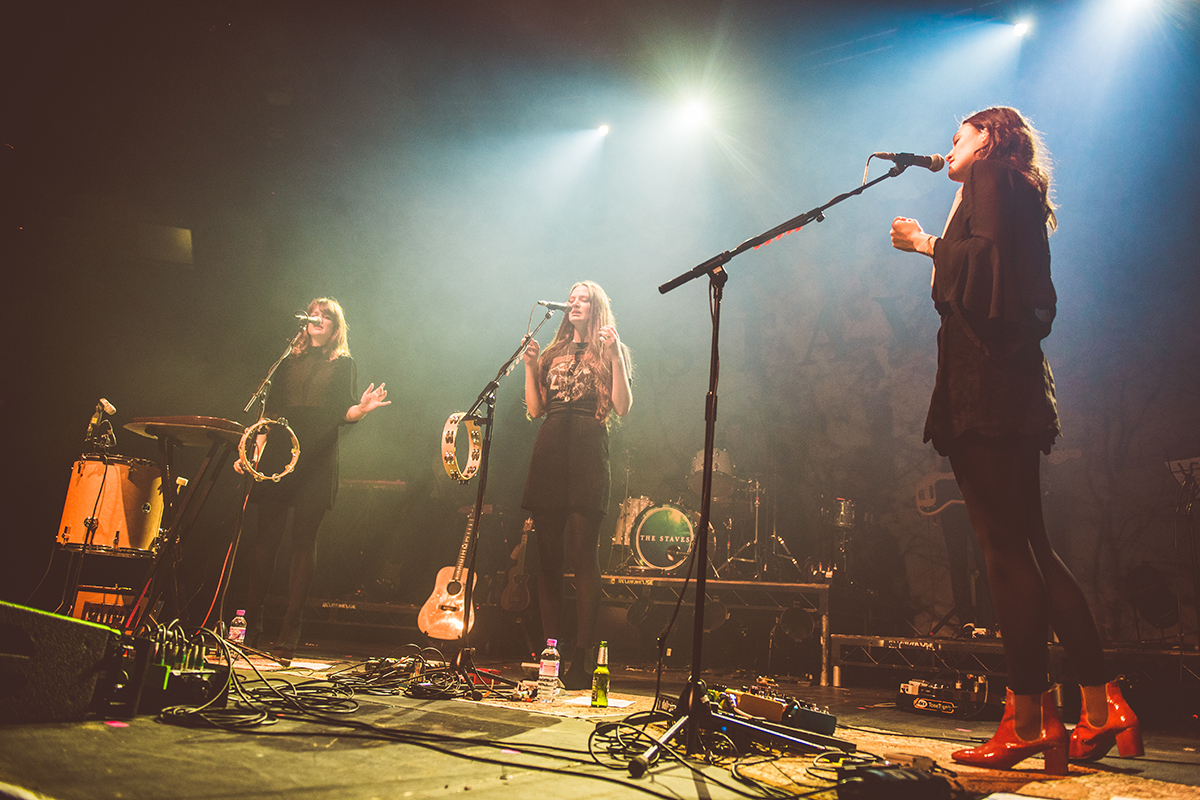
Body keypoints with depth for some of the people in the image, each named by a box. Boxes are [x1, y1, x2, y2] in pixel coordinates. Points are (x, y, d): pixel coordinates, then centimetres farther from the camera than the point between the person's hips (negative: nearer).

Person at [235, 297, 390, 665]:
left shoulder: (343, 364, 11)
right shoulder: (289, 360, 19)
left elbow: (344, 414, 1)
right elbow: (271, 411, 17)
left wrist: (363, 408, -21)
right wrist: (255, 449, 7)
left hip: (317, 461, -2)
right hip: (278, 455, 3)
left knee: (304, 541, -5)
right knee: (266, 537, -1)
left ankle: (289, 634, -2)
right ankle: (251, 624, 8)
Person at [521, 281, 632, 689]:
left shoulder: (610, 352, 11)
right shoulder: (553, 354, 22)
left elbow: (622, 407, -4)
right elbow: (534, 409, 15)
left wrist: (614, 356, -10)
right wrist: (530, 365, 6)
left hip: (588, 456, -4)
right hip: (548, 454, 4)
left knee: (583, 556, -9)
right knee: (548, 556, 2)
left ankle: (581, 660, -7)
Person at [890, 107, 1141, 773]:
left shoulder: (991, 175, 2)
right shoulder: (1019, 196, 29)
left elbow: (987, 258, -14)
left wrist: (927, 244, 1)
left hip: (984, 385, -10)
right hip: (1013, 387, 10)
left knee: (1006, 548, -10)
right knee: (1028, 549, 9)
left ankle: (1029, 721, -5)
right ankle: (1103, 708, 12)